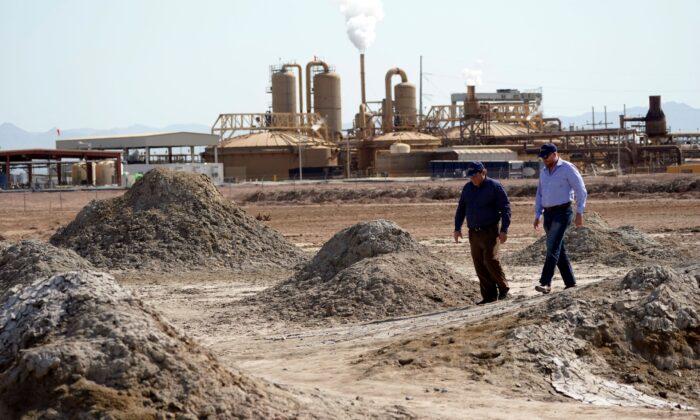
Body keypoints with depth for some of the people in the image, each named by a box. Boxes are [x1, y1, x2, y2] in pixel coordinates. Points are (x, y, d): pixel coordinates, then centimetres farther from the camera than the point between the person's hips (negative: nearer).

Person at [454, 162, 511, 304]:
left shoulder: (495, 187, -6)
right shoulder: (467, 188, 10)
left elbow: (505, 208, -8)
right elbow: (461, 209, 18)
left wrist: (504, 230, -15)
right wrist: (457, 228, 9)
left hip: (490, 231, -6)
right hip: (473, 233, 6)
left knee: (491, 260, -16)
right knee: (479, 265, 2)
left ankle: (503, 288, 2)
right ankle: (489, 295, 6)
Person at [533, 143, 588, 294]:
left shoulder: (567, 168, -7)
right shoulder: (543, 171, 15)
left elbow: (581, 191, -8)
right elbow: (539, 194, 22)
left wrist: (579, 213, -12)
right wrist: (537, 215, 15)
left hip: (562, 212, -8)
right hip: (548, 213, 8)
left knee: (553, 248, -17)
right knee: (559, 250, 9)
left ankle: (546, 283, -25)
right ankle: (571, 283, 15)